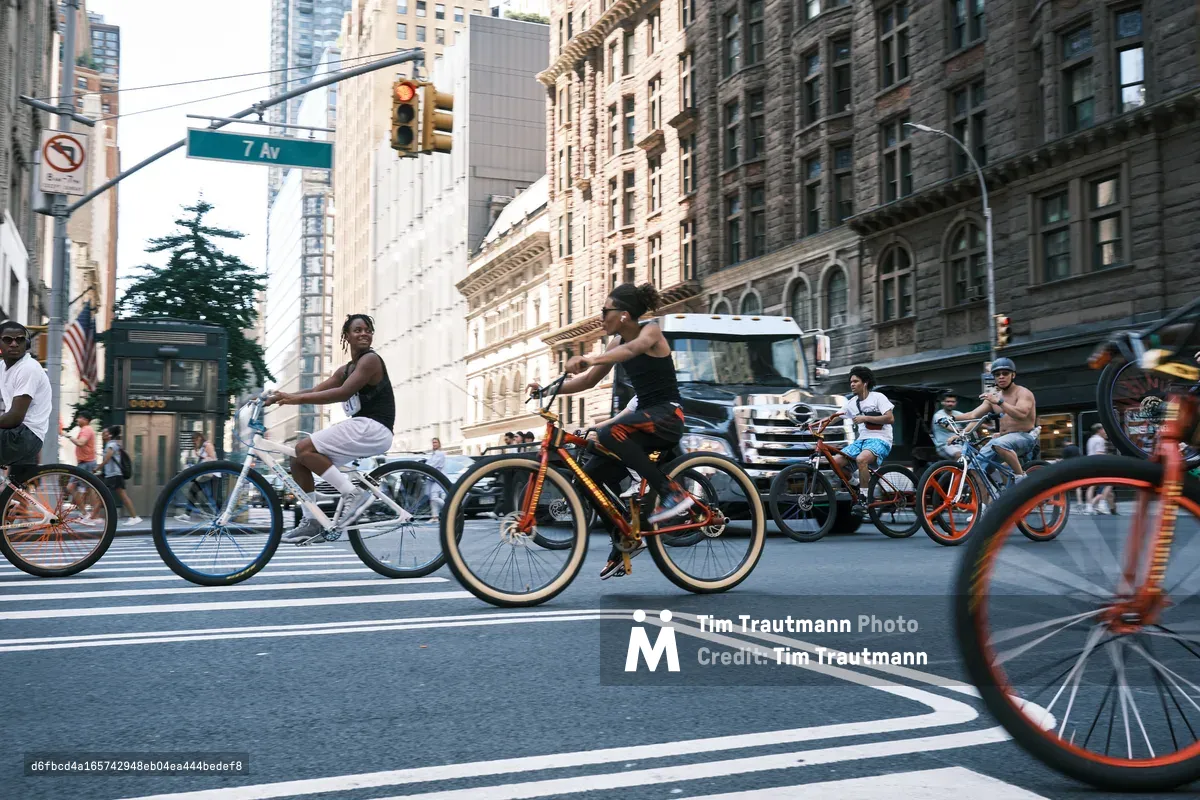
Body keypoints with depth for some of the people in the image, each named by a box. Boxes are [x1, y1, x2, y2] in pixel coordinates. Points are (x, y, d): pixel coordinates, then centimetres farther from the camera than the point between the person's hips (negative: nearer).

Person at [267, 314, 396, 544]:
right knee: (299, 463, 5)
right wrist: (277, 398, 0)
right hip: (360, 430, 9)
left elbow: (343, 393, -20)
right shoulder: (345, 370, 21)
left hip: (373, 430, -9)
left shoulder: (370, 360, -6)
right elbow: (316, 391, 13)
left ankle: (354, 494, -18)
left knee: (305, 448, -19)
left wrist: (298, 398, -22)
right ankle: (312, 524, 10)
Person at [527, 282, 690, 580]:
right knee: (592, 474, -4)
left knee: (611, 433, -35)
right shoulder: (617, 342, 11)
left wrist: (590, 359, -50)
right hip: (645, 416, 8)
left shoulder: (651, 332, -10)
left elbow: (632, 348, -34)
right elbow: (589, 380, 11)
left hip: (667, 416, -8)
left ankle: (672, 492, -29)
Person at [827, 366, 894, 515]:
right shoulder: (852, 402, 13)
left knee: (861, 459, -37)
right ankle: (856, 483, 10)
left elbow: (890, 418, -13)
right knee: (836, 461, -14)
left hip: (879, 440, -6)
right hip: (861, 440, 6)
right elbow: (833, 417, 10)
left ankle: (863, 500, -26)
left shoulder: (878, 397, -3)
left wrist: (865, 417, -18)